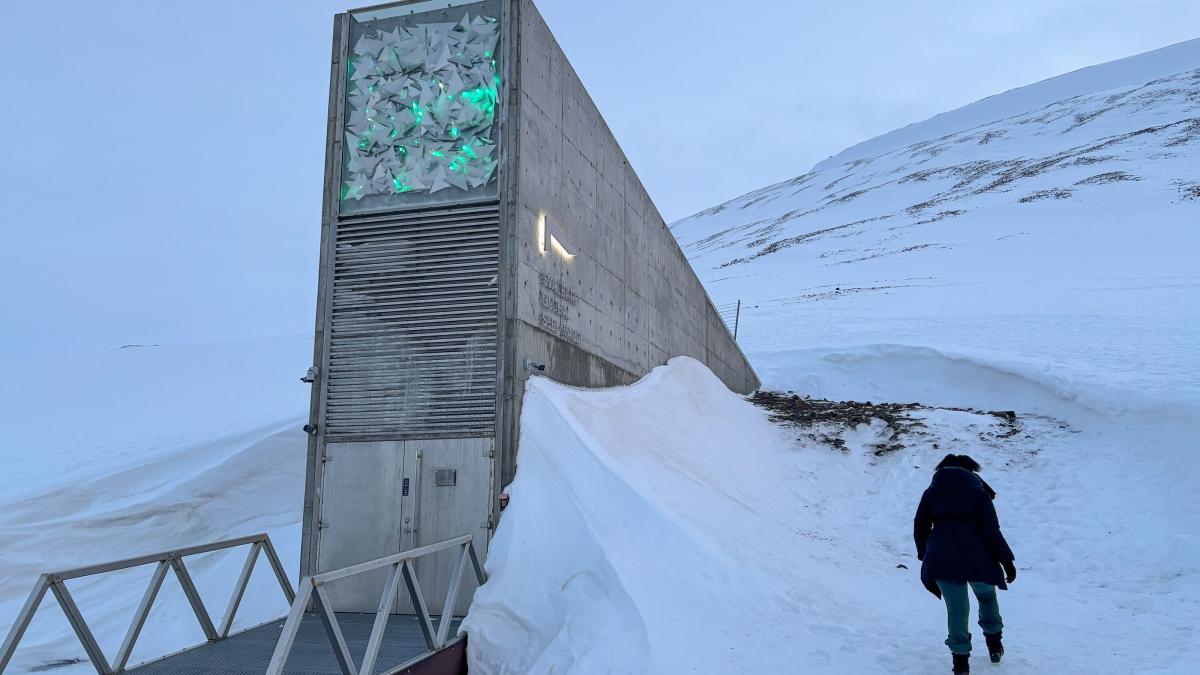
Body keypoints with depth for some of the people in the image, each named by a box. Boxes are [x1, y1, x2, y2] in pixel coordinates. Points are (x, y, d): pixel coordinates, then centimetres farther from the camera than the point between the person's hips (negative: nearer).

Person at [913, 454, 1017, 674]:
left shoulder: (931, 492, 7)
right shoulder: (979, 492, 1)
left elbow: (920, 527, 7)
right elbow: (992, 531, -4)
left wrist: (925, 555, 19)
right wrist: (1007, 561, 3)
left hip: (941, 560, 1)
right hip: (976, 558, -1)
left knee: (956, 608, 12)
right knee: (987, 596, 26)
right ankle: (994, 645, 33)